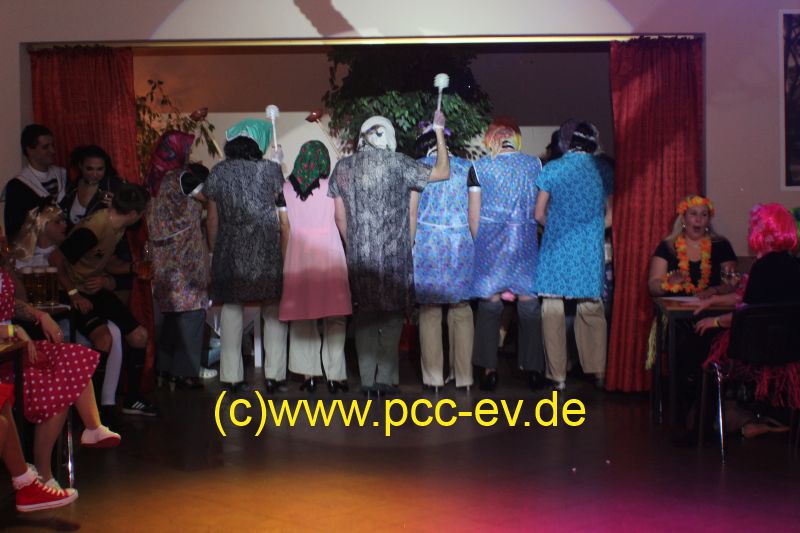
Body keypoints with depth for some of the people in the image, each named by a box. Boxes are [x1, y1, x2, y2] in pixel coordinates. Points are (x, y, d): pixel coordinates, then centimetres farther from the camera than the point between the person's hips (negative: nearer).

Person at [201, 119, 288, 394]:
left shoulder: (219, 172, 2)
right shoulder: (270, 169, -4)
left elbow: (213, 218, 5)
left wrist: (214, 249, 16)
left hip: (230, 251, 2)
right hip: (267, 251, -1)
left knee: (231, 309, 9)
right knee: (274, 311, 7)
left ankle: (232, 376, 10)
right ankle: (274, 375, 6)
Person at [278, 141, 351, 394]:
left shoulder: (288, 188, 2)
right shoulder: (331, 186, -4)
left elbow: (285, 224, 8)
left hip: (298, 256, 2)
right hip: (329, 255, -2)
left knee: (301, 317, 10)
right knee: (335, 316, 5)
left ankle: (308, 375, 13)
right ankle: (334, 375, 4)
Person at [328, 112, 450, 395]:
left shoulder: (343, 167, 5)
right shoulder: (397, 163, -6)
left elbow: (340, 216, 7)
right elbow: (443, 172, -1)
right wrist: (439, 133, 8)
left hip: (358, 255, 3)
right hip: (393, 254, -3)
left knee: (364, 317, 10)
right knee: (391, 317, 7)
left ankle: (367, 380, 13)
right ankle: (386, 378, 7)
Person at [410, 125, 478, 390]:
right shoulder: (467, 167, 7)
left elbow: (411, 213, 0)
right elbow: (475, 214, 3)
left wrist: (410, 246, 5)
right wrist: (476, 246, 10)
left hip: (427, 244, -1)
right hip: (461, 245, 1)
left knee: (429, 311, 4)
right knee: (461, 310, 6)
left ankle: (433, 376, 7)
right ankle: (463, 375, 9)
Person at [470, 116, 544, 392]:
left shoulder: (480, 166, -3)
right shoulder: (534, 163, 1)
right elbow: (540, 209, 6)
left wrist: (477, 242, 12)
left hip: (490, 242, -1)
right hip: (525, 240, 1)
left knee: (490, 304, 5)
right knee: (529, 304, 7)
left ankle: (489, 368, 4)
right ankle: (534, 368, 11)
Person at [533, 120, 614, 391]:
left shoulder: (552, 169, -2)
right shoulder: (603, 170, 4)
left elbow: (539, 214, 0)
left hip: (557, 248, -2)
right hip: (590, 249, 2)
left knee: (552, 309, 4)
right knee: (592, 308, 11)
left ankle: (557, 374, 5)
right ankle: (597, 371, 14)